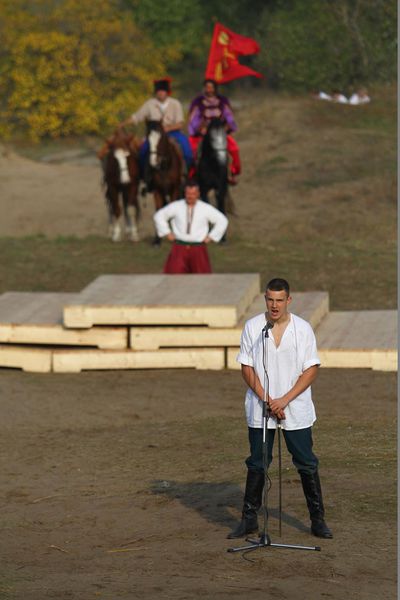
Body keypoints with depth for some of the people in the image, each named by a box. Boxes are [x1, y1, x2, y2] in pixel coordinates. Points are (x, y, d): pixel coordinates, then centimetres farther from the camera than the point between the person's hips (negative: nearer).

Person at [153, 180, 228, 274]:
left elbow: (222, 221, 6)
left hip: (198, 249, 0)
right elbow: (159, 216, 11)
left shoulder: (206, 208, -2)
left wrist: (210, 237, 2)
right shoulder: (176, 206, 0)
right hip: (180, 248, 0)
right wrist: (167, 233, 5)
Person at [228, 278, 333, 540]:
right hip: (260, 409, 1)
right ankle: (249, 518, 15)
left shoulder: (303, 329, -3)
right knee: (257, 464, 6)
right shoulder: (252, 327, -1)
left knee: (307, 464, 2)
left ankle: (318, 519, 10)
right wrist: (267, 401, -10)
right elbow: (247, 368, -1)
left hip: (296, 410, 0)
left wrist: (284, 400, -13)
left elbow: (311, 370, -4)